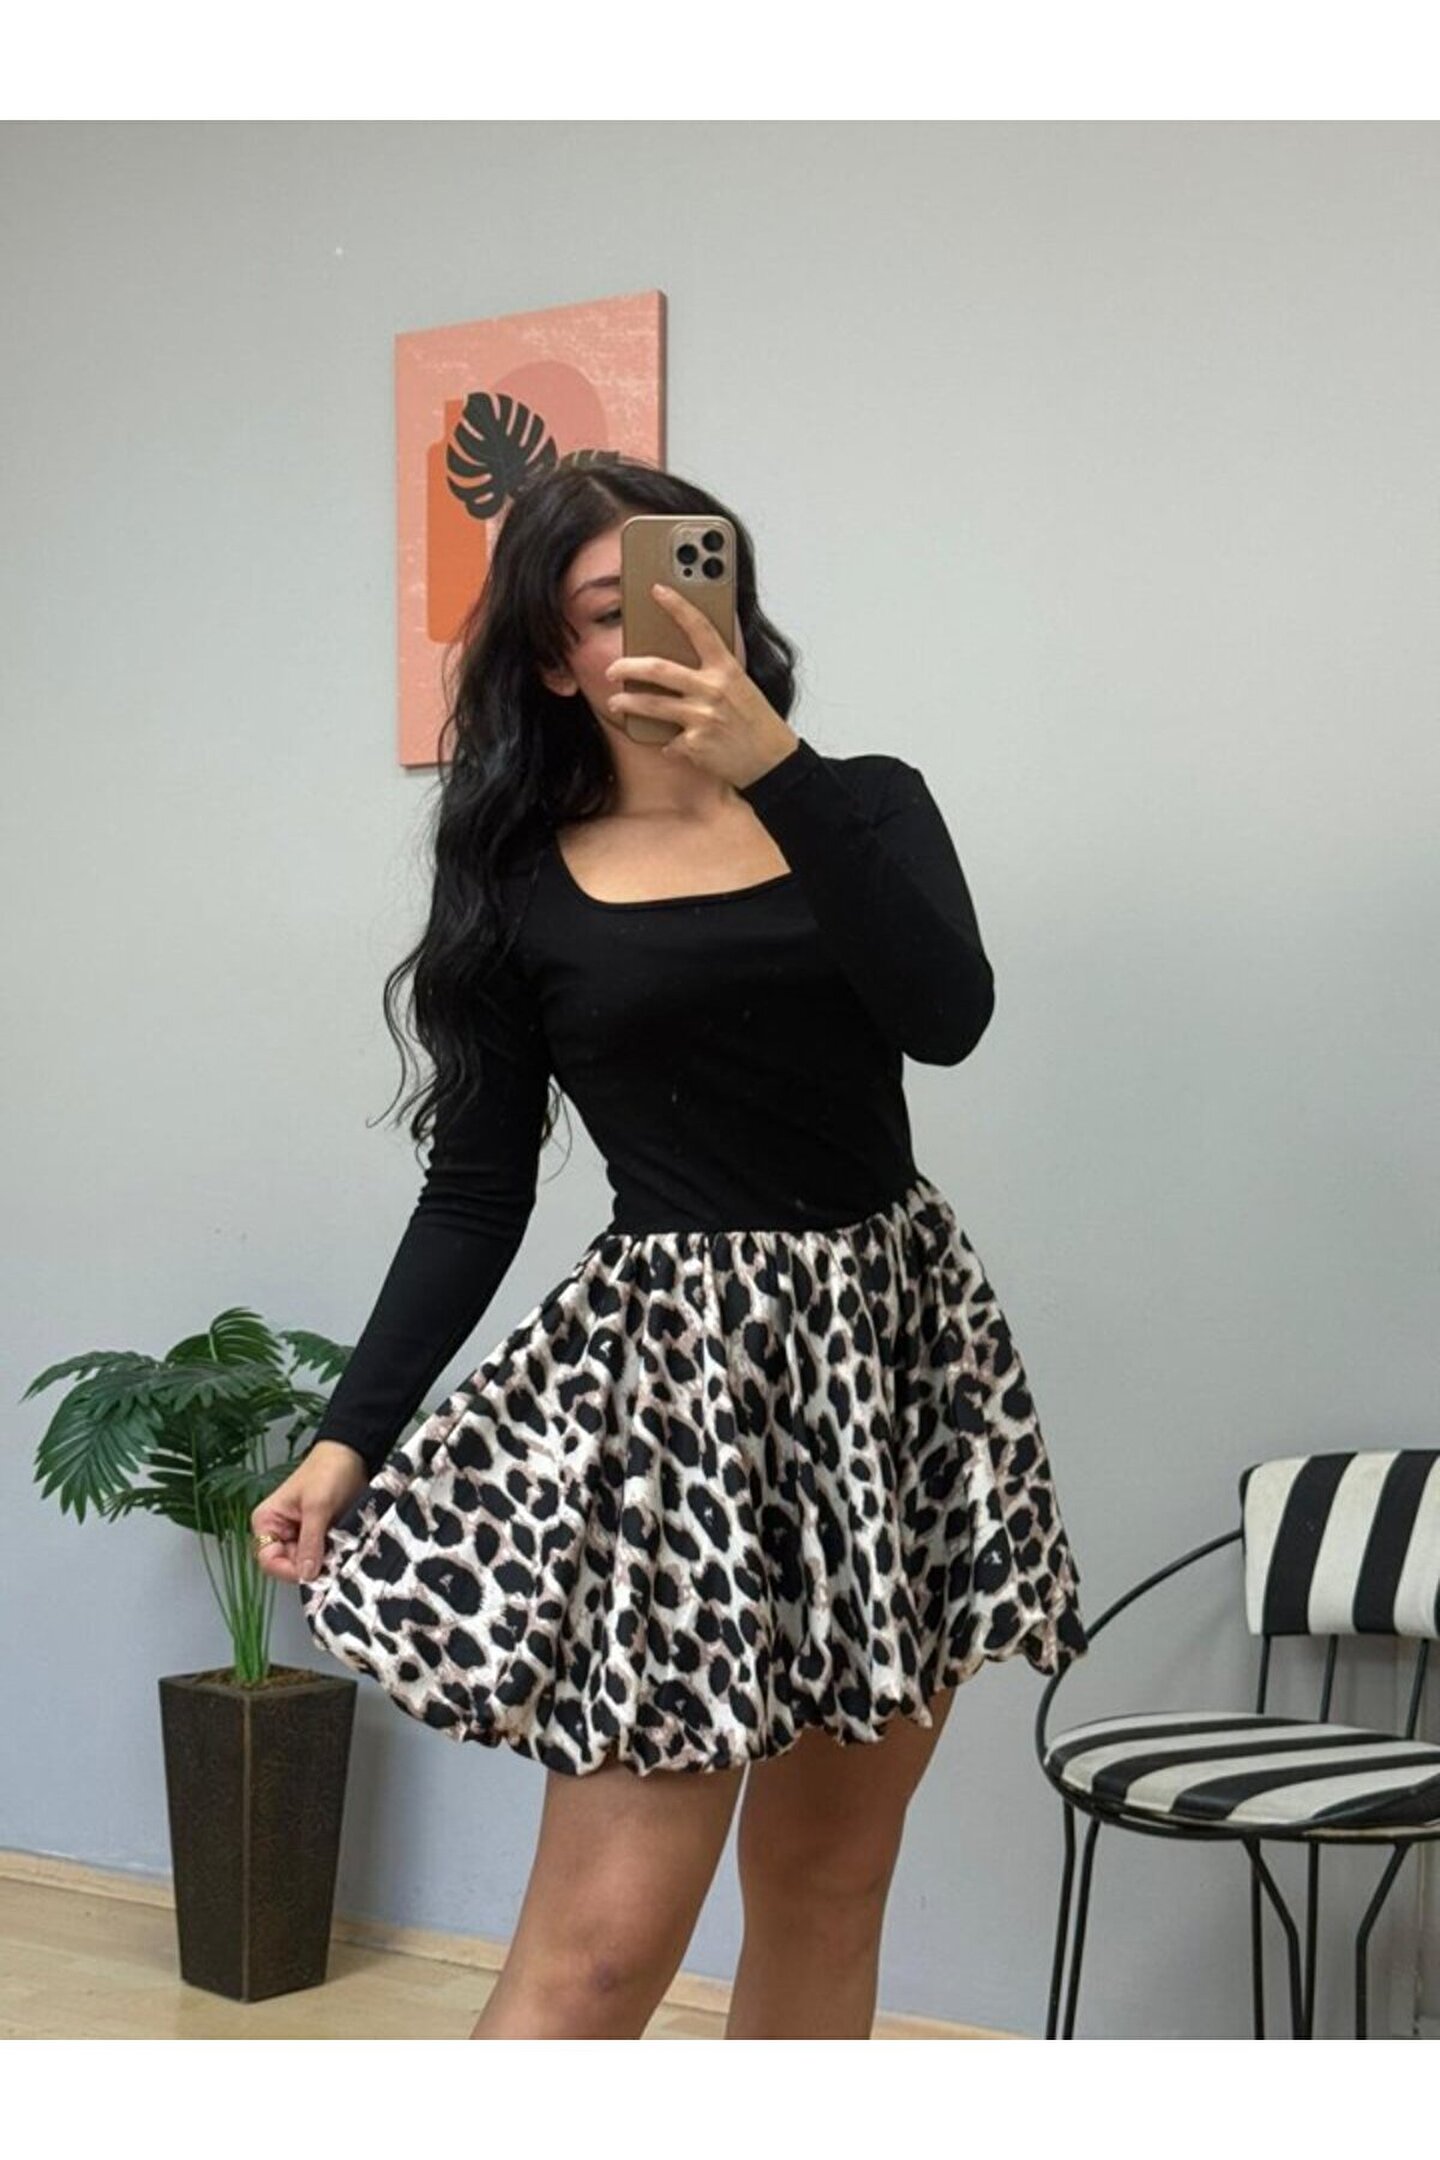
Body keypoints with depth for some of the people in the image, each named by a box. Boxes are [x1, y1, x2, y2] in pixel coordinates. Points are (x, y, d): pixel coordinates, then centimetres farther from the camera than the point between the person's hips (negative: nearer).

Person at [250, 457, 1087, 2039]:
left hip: (897, 1339, 3)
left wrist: (777, 767, -20)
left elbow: (947, 1015, -13)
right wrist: (349, 1437, -5)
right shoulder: (522, 887, 3)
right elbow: (475, 1194, 3)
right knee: (604, 1936, -9)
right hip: (677, 1366, -3)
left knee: (825, 1889, 10)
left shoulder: (865, 807, 7)